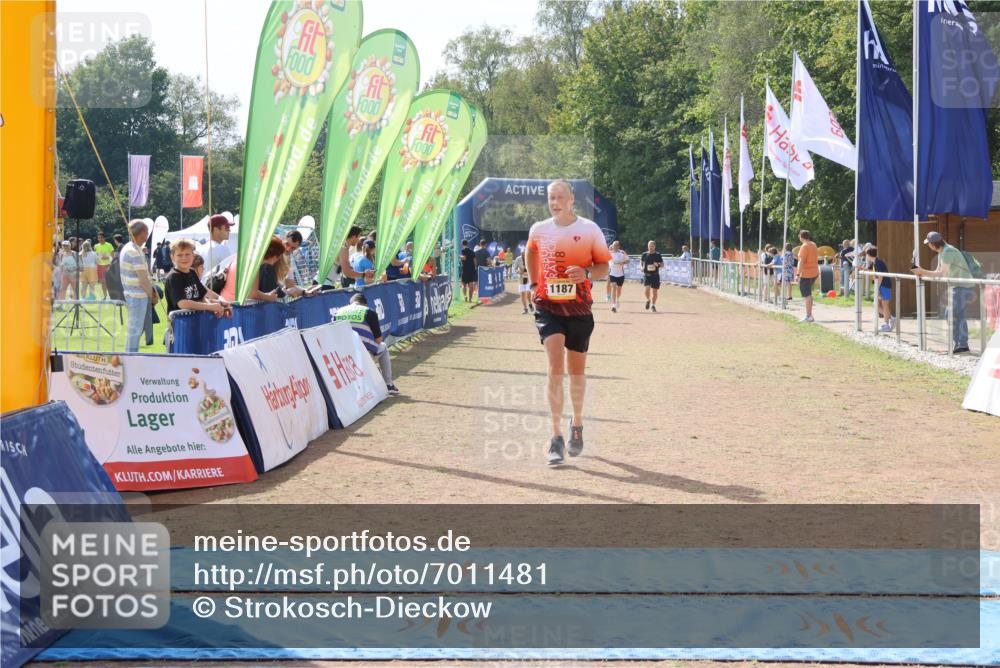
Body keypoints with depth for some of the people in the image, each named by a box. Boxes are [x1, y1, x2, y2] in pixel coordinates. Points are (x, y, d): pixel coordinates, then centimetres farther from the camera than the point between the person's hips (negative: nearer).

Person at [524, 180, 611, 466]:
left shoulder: (590, 229, -3)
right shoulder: (538, 230, 4)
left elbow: (604, 266, 1)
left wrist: (586, 273, -20)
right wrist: (533, 284, 20)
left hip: (579, 308, 0)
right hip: (548, 306, 0)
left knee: (577, 371, 12)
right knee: (555, 367, -15)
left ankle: (577, 424, 37)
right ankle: (556, 437, -15)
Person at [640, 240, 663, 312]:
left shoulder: (658, 255, 1)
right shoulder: (644, 254, 4)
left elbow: (662, 264, 4)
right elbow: (641, 261, 20)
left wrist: (658, 264, -18)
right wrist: (642, 267, 1)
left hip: (655, 275, 0)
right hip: (646, 274, 0)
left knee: (654, 291, 4)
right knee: (647, 288, -19)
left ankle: (653, 305, 20)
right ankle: (648, 300, 11)